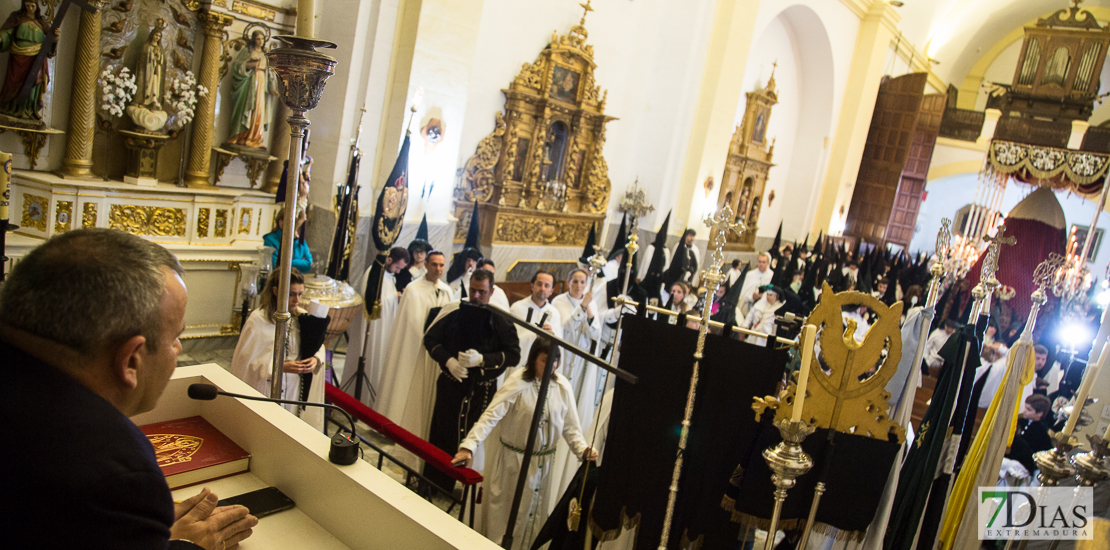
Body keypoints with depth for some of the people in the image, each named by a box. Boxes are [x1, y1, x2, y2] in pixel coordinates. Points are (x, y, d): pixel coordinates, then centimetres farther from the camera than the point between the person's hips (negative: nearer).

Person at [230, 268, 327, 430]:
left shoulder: (303, 317, 2)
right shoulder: (258, 320, -13)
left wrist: (315, 359, -12)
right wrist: (280, 367, -22)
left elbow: (317, 346, 11)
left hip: (296, 391, 4)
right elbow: (247, 361, -12)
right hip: (267, 391, -4)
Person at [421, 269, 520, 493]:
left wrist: (482, 359, -19)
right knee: (441, 433, 6)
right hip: (450, 383, 1)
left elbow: (514, 355, -6)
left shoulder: (501, 320, -4)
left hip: (482, 389, -1)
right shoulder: (453, 311, 0)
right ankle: (432, 484, 22)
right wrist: (448, 360, -12)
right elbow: (430, 339, 5)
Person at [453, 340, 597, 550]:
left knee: (531, 512, 17)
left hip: (542, 462, 4)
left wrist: (582, 449, -14)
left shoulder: (563, 386, -5)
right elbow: (492, 415, -25)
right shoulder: (518, 381, -18)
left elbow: (570, 426, 2)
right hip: (512, 458, -4)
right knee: (502, 511, 9)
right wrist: (469, 446, -35)